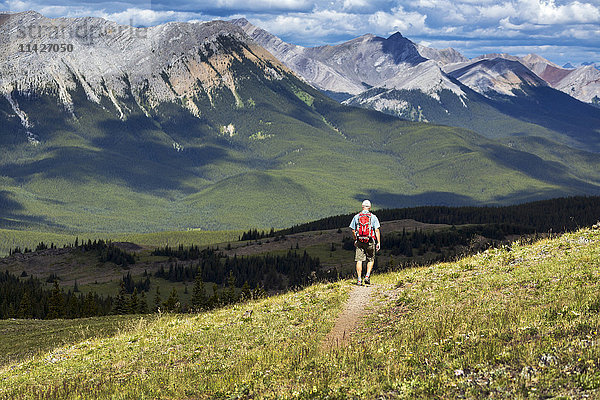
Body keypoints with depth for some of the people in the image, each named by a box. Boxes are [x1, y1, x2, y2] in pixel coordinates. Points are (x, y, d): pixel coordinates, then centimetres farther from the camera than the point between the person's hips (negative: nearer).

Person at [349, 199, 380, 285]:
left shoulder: (356, 217, 4)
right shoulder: (373, 217, -1)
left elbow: (353, 230, 7)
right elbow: (376, 230, -6)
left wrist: (355, 240, 22)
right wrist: (379, 242, -4)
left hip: (359, 242, 1)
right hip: (370, 241, -1)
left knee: (359, 260, 3)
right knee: (371, 260, 13)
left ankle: (359, 279, -2)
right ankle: (367, 276, -3)